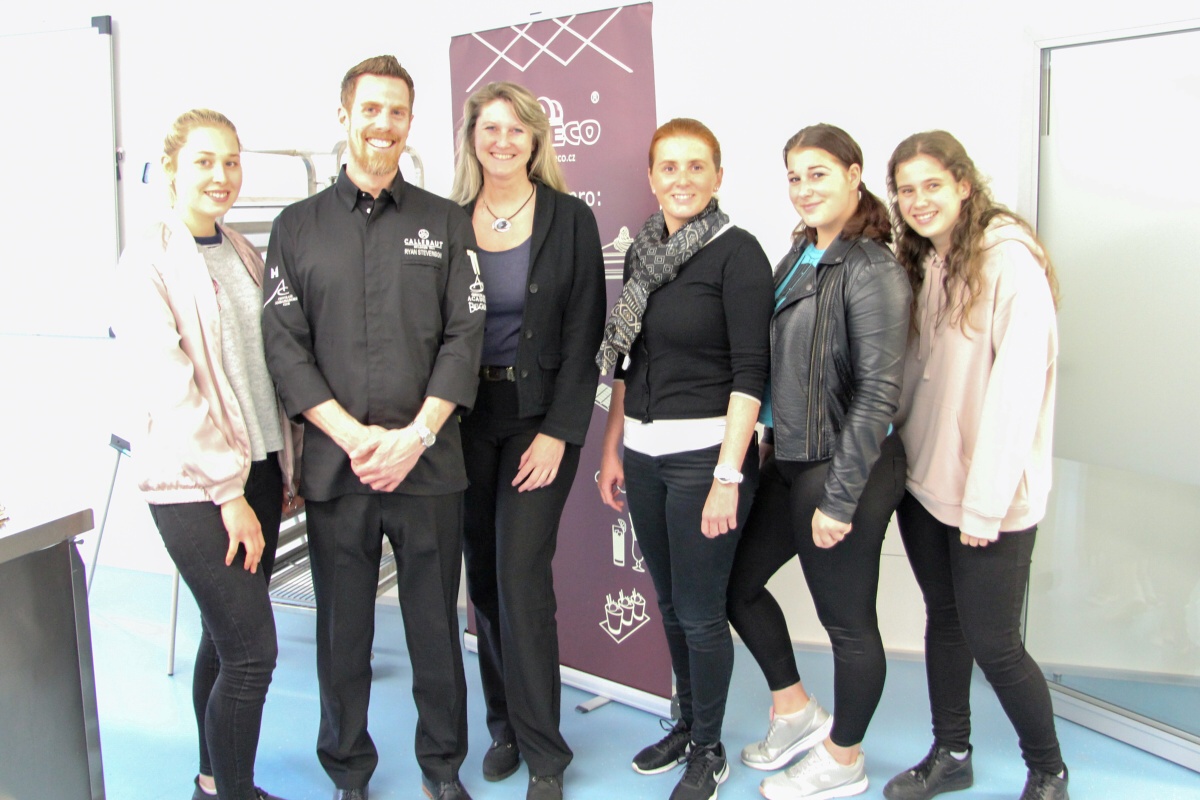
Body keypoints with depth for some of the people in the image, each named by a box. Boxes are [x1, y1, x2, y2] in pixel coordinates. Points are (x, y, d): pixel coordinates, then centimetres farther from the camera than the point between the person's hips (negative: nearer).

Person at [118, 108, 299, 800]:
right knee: (253, 651, -7)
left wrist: (285, 467, 10)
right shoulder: (148, 261, -9)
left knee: (226, 636, 15)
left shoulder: (244, 254, 11)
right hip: (193, 482, -6)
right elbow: (171, 388, -14)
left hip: (257, 469, 6)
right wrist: (228, 491, -15)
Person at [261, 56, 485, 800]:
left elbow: (465, 337, 0)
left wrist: (413, 437, -10)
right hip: (335, 463, 1)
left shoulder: (447, 223, 7)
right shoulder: (298, 226, 8)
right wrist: (356, 436, -10)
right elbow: (284, 346, 1)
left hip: (429, 463, 0)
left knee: (436, 621, 8)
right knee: (342, 626, 9)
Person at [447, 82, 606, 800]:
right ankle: (505, 724, 28)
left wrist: (558, 432, -11)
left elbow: (585, 333, -4)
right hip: (464, 415, 3)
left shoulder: (570, 218, -1)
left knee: (521, 578, -7)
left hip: (539, 417, -3)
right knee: (484, 576, 10)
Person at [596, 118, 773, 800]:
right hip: (644, 454, 6)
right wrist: (612, 449, 14)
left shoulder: (737, 252, -10)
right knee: (671, 603, 17)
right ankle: (687, 724, 37)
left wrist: (728, 475, -19)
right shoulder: (644, 252, 10)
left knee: (701, 611, 4)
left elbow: (750, 371, -14)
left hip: (706, 453, -6)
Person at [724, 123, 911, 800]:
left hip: (846, 469, -9)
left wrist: (839, 498, -20)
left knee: (847, 620, 8)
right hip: (789, 461, 9)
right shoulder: (801, 255, 9)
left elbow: (878, 394, -20)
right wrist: (770, 440, 13)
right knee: (739, 581, 17)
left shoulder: (872, 271, -16)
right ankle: (797, 712, 37)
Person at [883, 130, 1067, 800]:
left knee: (992, 643, 2)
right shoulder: (922, 263, 10)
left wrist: (985, 504, -19)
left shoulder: (1010, 260, -14)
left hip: (991, 497, -7)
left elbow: (1017, 389, -18)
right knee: (944, 618, 17)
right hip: (923, 481, 7)